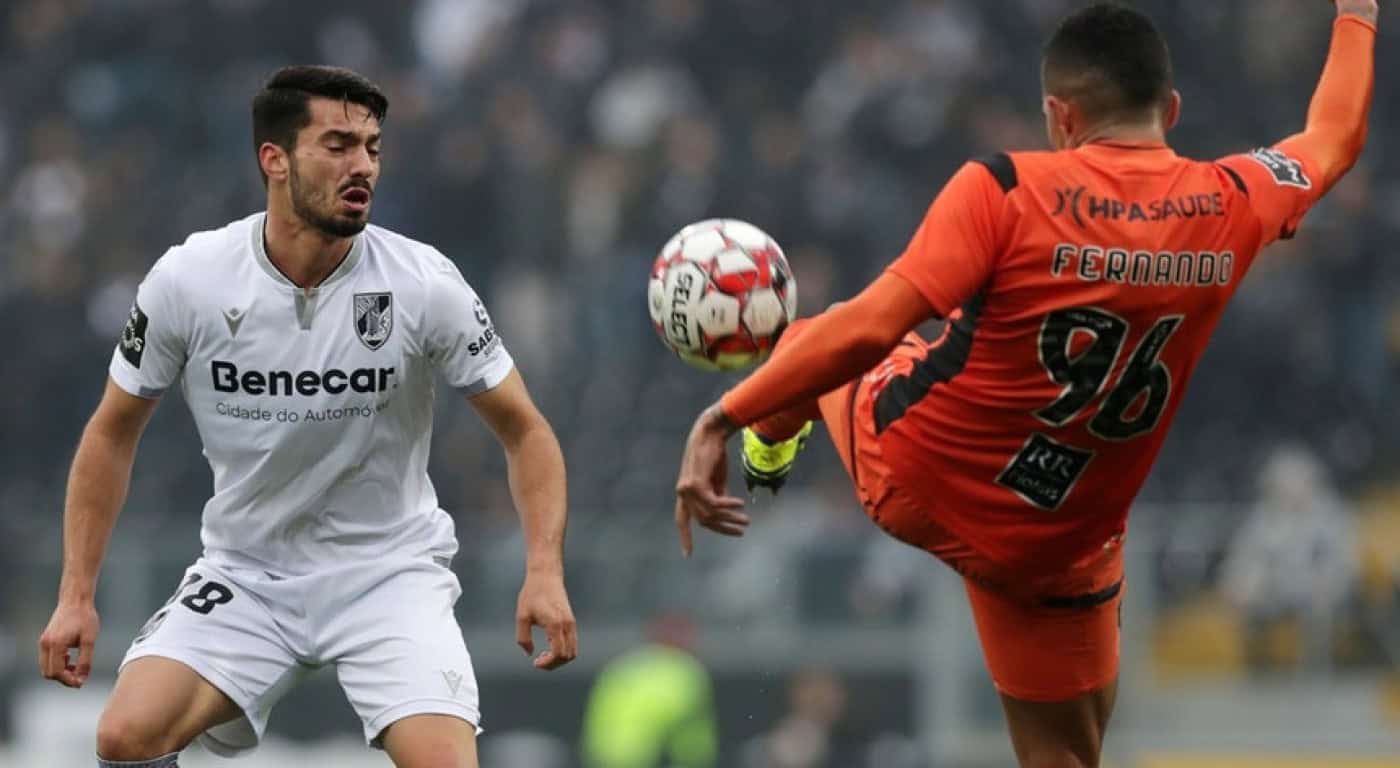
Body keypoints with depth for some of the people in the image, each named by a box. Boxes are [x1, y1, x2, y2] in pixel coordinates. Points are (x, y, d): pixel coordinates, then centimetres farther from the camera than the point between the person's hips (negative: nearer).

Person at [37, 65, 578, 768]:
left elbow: (523, 430, -4)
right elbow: (113, 432, 3)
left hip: (389, 572, -1)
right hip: (245, 574, 1)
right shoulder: (186, 281, -11)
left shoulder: (423, 283, -13)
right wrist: (76, 595, -2)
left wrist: (545, 571, -18)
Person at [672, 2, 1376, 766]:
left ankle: (769, 453, 60)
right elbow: (1334, 136, 12)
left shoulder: (1007, 192, -24)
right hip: (1057, 550, 2)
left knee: (823, 340, 29)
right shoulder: (1233, 205, -10)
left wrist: (725, 417, -24)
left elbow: (869, 327, -29)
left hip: (906, 472, -2)